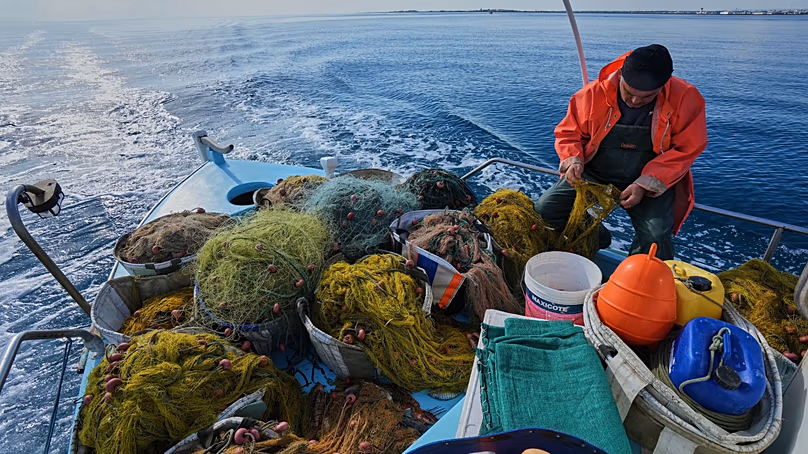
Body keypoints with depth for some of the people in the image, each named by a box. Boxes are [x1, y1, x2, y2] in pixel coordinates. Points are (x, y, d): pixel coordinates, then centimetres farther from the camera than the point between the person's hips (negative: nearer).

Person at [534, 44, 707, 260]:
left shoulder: (685, 98, -11)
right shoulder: (594, 92, -10)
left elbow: (685, 151, -8)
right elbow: (568, 132, 2)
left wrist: (646, 184, -22)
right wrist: (573, 161, -19)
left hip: (652, 182, -1)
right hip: (593, 175, 2)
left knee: (655, 236, -27)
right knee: (544, 210, -16)